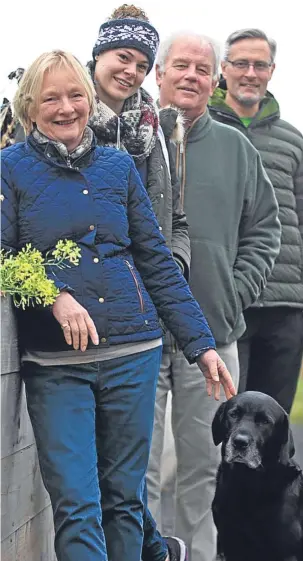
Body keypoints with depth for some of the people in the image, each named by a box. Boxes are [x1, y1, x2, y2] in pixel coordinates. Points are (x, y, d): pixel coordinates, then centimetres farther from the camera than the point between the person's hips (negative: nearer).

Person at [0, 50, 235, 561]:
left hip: (133, 352, 3)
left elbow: (157, 261, 12)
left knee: (125, 499, 9)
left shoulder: (119, 166, 10)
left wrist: (201, 343, 7)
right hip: (55, 362, -3)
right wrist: (55, 295, -21)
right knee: (76, 507, -8)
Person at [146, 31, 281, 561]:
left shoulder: (235, 149, 10)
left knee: (205, 467, 10)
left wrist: (237, 293, 2)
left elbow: (263, 230, 13)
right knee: (139, 467, 1)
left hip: (214, 335, 3)